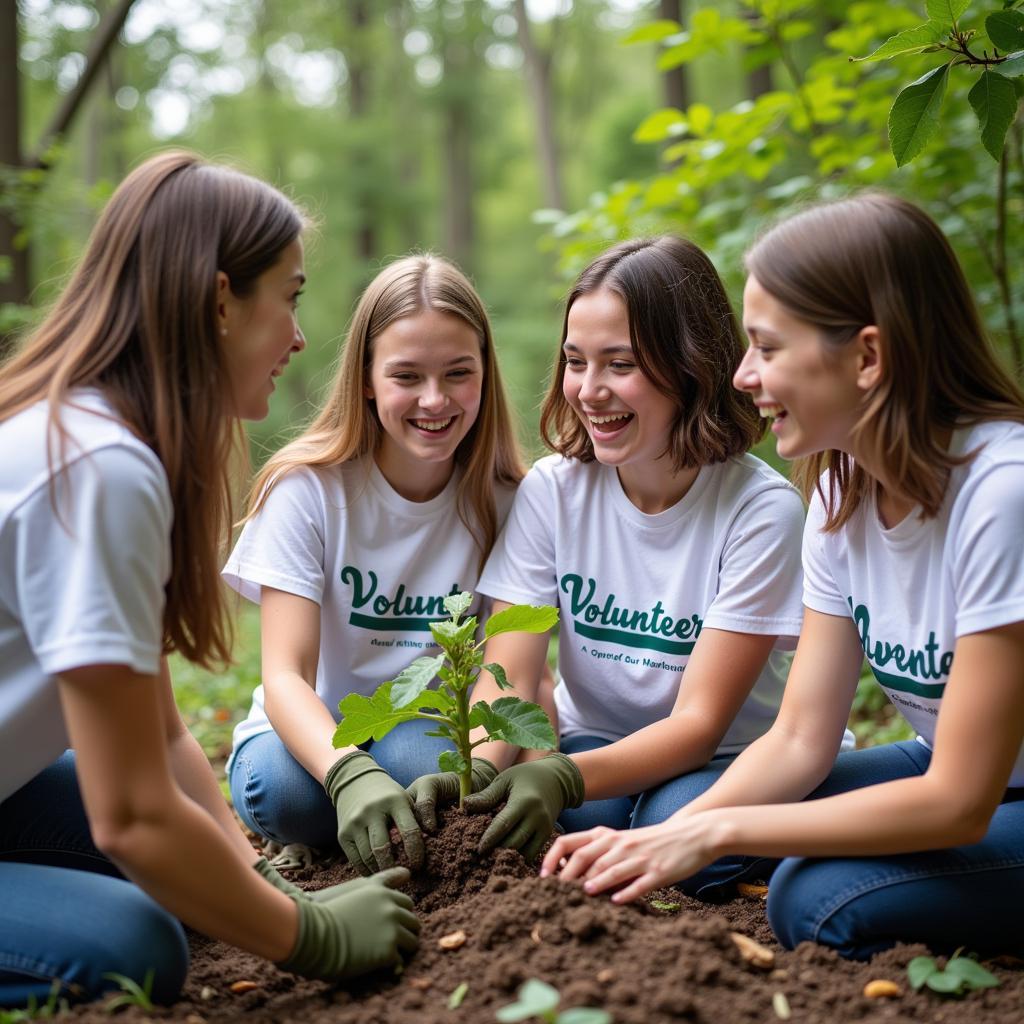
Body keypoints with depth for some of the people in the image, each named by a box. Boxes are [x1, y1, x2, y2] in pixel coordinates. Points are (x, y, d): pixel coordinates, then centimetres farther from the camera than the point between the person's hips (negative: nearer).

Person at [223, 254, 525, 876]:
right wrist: (349, 775, -45)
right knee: (280, 784, -34)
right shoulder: (306, 490, -15)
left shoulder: (502, 502, -8)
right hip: (316, 731, 0)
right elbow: (285, 674, -23)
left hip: (434, 734, 1)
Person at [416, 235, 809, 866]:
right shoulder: (552, 489, -8)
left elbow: (699, 722, -20)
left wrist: (563, 778, -38)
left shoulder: (763, 510, -19)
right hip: (591, 745, 1)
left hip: (724, 763, -1)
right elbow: (509, 676, -13)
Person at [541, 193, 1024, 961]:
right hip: (952, 773, 6)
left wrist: (718, 831, -25)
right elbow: (799, 740, -6)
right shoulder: (843, 493, -4)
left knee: (819, 899, -26)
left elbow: (959, 803, -27)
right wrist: (662, 838, -21)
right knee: (675, 805, -10)